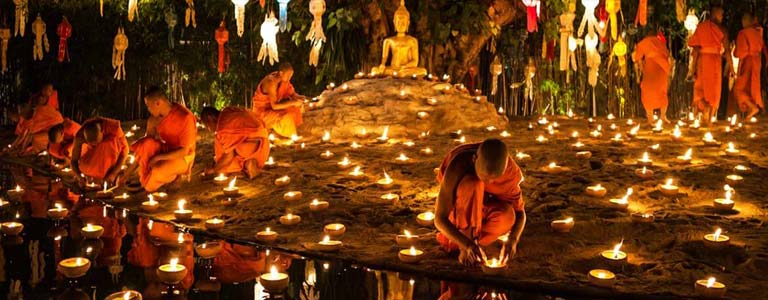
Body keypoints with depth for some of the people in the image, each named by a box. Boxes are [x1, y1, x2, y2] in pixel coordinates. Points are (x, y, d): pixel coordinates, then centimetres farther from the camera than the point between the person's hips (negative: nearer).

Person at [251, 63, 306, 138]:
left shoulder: (283, 78, -9)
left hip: (273, 104, 9)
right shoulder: (271, 83, -32)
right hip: (263, 110, -9)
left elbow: (292, 93, 2)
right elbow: (274, 106, -36)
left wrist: (298, 97, -20)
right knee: (286, 117, -29)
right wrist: (293, 102, -36)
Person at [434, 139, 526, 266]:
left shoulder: (509, 171, -23)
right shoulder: (456, 168, -33)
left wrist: (513, 239, -37)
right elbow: (439, 219, -33)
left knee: (506, 215, -34)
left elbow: (519, 211, -16)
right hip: (456, 211, -3)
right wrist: (468, 245, -47)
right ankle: (465, 247, -25)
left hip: (483, 212, 3)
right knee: (472, 185, -37)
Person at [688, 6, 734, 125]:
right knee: (714, 90, 10)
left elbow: (696, 48, -1)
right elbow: (726, 49, -6)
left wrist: (693, 67, -1)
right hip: (715, 60, -1)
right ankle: (709, 119, 9)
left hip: (702, 59, 1)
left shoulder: (701, 27, 4)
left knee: (700, 88, 12)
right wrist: (730, 66, -1)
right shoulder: (720, 29, 0)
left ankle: (705, 108, -17)